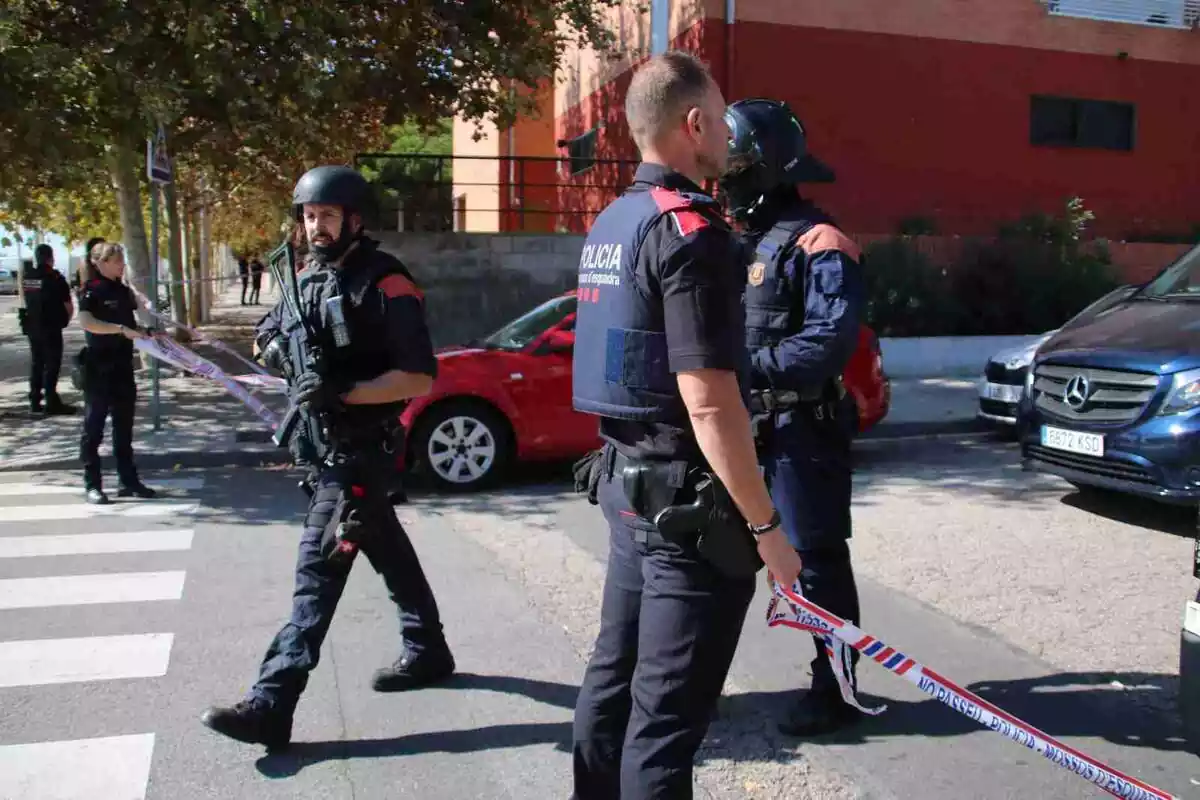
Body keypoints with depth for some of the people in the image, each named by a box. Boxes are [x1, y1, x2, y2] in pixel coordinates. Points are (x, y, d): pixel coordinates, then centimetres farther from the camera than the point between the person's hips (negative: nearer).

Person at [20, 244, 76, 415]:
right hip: (51, 327, -6)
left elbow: (26, 299, 13)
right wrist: (65, 319, 7)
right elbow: (69, 306, -11)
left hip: (31, 326, 6)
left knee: (36, 363, 14)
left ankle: (35, 401, 16)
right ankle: (52, 402, -2)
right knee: (52, 364, -1)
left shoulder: (26, 275, 5)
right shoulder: (55, 277, -13)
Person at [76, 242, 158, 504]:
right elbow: (85, 322, -28)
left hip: (123, 367, 7)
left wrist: (143, 334, 9)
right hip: (99, 368, -7)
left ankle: (129, 481, 18)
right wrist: (121, 329, -34)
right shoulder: (92, 291, -10)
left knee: (124, 428, 12)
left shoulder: (122, 290, 11)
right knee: (94, 428, 1)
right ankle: (92, 485, 7)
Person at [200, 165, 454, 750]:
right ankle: (428, 653, 33)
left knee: (319, 567, -10)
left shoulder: (384, 284, -14)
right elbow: (269, 340, 22)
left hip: (357, 452, -8)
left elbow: (420, 377, -19)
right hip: (319, 446, 8)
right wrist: (276, 349, -2)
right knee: (388, 552, 18)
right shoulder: (305, 279, 10)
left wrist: (344, 391, -28)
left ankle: (270, 706, -9)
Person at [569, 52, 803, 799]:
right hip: (685, 496, -9)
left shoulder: (611, 224, 11)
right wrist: (764, 524, -16)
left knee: (615, 675, 19)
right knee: (669, 709, 2)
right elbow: (709, 404, -22)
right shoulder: (690, 230, -17)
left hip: (626, 479, 9)